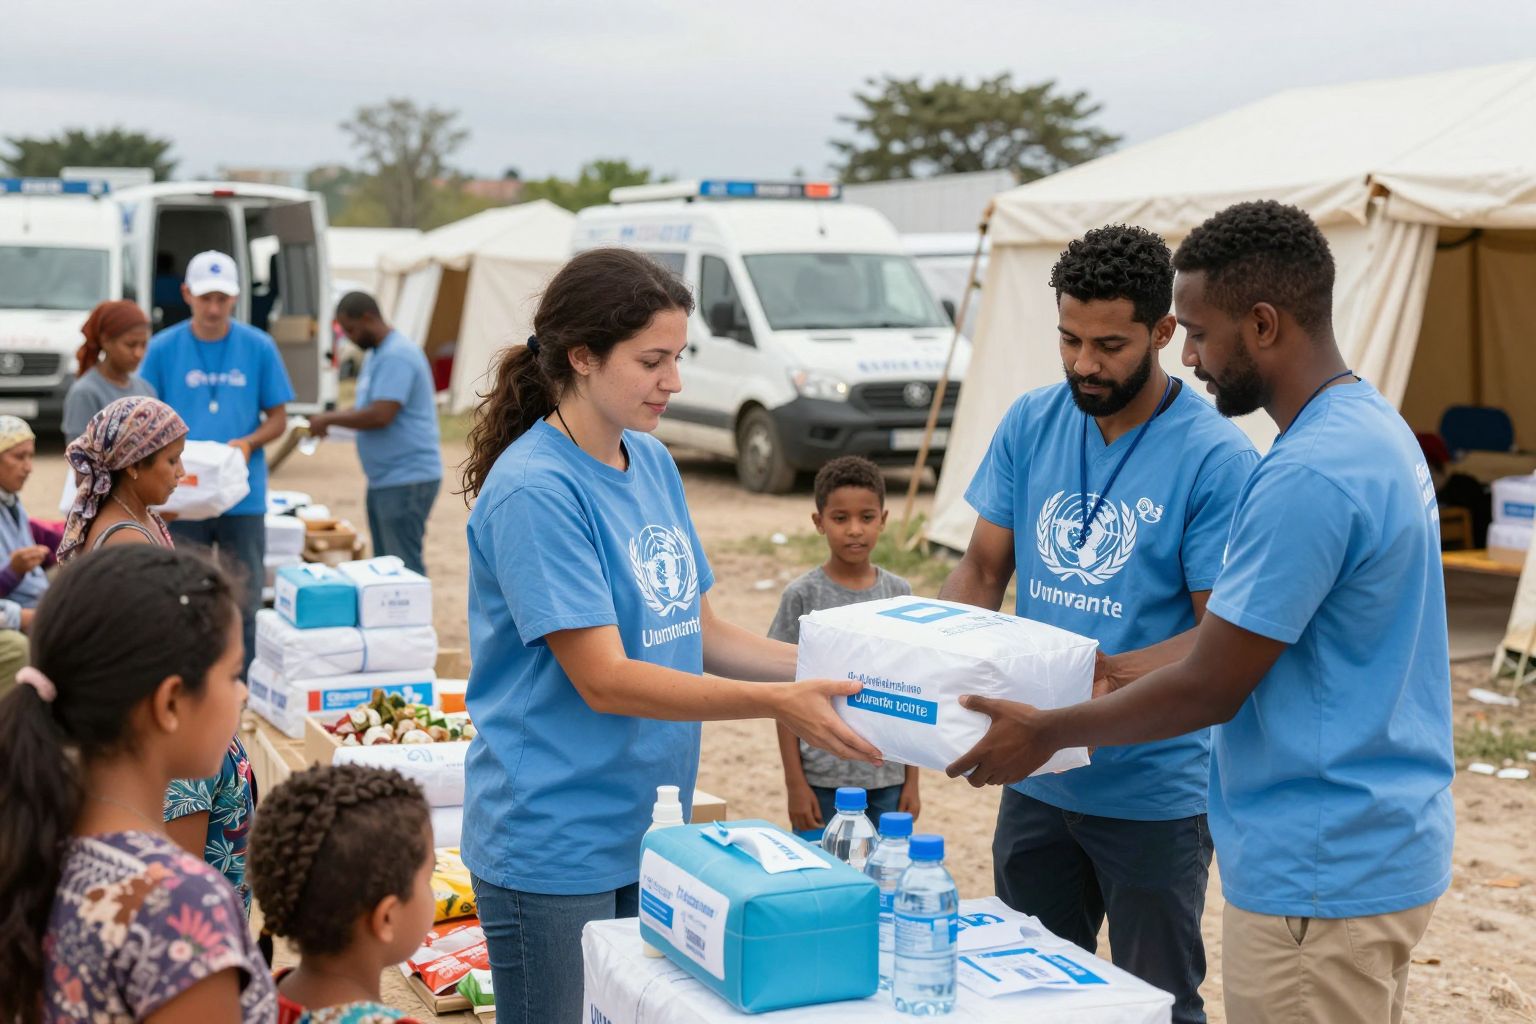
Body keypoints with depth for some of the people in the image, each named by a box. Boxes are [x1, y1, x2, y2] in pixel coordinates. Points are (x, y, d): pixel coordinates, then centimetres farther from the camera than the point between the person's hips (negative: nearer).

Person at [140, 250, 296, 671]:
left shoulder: (259, 347, 2)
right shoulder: (164, 348, 0)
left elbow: (277, 418, 6)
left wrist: (248, 443, -13)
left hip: (243, 495, 0)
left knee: (245, 600, 4)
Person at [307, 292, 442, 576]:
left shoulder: (397, 356, -17)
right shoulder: (377, 354, 16)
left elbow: (380, 415, -24)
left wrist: (329, 420, -12)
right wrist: (329, 417, 7)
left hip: (406, 480, -11)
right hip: (384, 479, 11)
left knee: (404, 566, -10)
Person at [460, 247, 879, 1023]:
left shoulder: (652, 463, 6)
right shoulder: (534, 491, -18)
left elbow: (701, 633, 11)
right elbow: (606, 681, -21)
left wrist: (831, 668, -1)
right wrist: (780, 704, -25)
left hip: (645, 832, 8)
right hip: (555, 847, -7)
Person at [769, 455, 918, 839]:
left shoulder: (899, 594, 4)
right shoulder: (803, 596, -5)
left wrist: (911, 780, 7)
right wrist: (794, 783, -6)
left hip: (887, 780, 3)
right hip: (822, 781, -3)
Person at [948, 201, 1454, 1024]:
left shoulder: (1307, 476, -23)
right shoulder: (1375, 426, 9)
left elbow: (1211, 690, -18)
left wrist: (1048, 732, -6)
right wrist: (1129, 674, 16)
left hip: (1321, 879, -10)